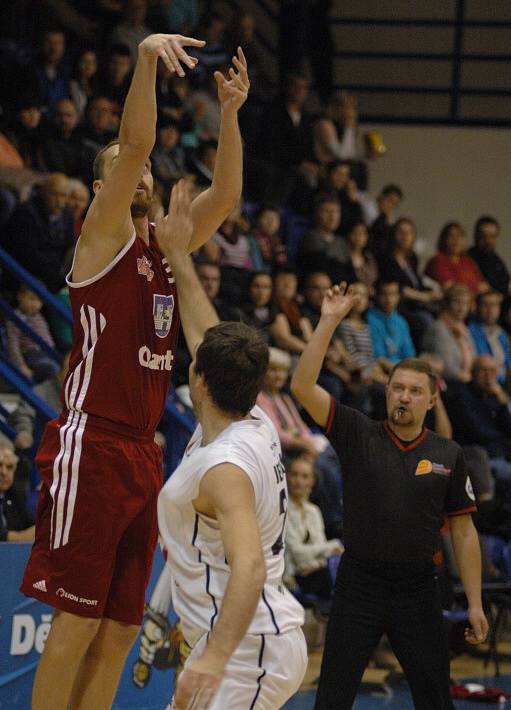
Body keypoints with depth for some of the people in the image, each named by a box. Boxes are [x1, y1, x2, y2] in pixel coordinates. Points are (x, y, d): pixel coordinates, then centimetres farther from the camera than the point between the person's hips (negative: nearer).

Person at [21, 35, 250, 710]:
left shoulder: (168, 244, 17)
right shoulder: (103, 233, -2)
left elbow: (226, 193, 8)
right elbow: (135, 141, -16)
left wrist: (229, 112, -3)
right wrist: (145, 58, -27)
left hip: (143, 451, 8)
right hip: (91, 445, -7)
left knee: (119, 629, 7)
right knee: (76, 623, -8)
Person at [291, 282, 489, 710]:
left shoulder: (449, 455, 4)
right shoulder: (357, 435, 1)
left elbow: (463, 531, 7)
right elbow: (303, 387, -9)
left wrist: (475, 604, 2)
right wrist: (329, 322, -15)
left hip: (418, 590, 1)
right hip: (360, 583, -1)